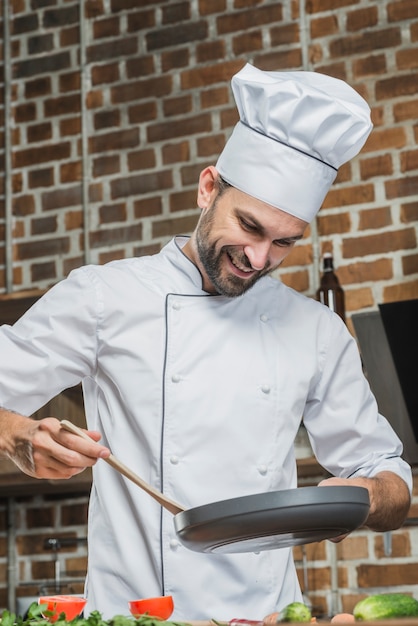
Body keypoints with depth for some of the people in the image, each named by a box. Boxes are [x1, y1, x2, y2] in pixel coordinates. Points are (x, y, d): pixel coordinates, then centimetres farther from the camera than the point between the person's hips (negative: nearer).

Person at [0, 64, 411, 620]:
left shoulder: (317, 333, 13)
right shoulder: (104, 298, 4)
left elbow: (391, 480, 17)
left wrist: (372, 496, -4)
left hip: (267, 614, 3)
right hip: (132, 607, -2)